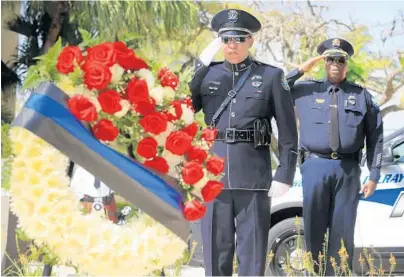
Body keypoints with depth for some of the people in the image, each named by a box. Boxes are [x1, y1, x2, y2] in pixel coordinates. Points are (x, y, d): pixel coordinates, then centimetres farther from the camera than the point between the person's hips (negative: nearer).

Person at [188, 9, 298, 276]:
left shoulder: (271, 76, 3)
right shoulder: (208, 74, 10)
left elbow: (288, 132, 1)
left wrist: (285, 176, -7)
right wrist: (200, 66, -6)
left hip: (253, 174, -2)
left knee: (252, 251, 0)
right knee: (216, 248, 5)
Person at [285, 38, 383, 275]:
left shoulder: (362, 96, 10)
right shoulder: (306, 90, 10)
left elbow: (375, 137, 9)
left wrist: (374, 175, 3)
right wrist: (300, 71, 1)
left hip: (348, 169, 0)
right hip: (315, 166, 0)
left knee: (343, 230, 2)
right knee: (314, 228, 5)